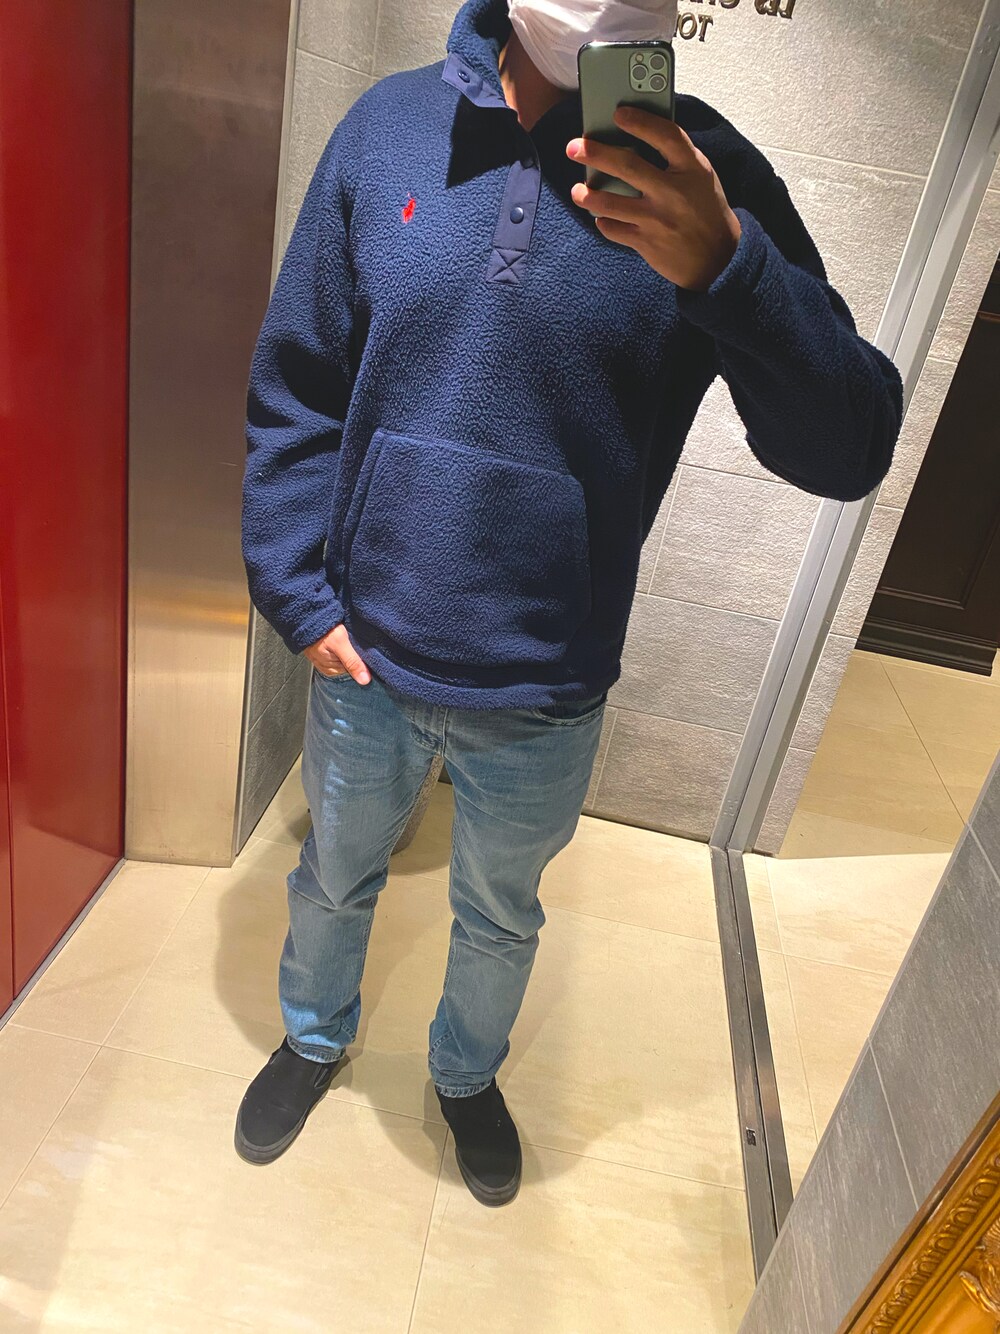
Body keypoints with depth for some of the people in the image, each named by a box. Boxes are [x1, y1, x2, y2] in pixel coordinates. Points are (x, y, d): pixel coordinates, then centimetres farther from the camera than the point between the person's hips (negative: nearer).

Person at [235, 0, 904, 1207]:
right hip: (361, 657, 1)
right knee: (334, 878, 26)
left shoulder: (710, 179, -10)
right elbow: (295, 388, -1)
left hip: (545, 697, 0)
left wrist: (723, 269, -33)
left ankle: (467, 1072, 57)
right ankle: (315, 1038, 59)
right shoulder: (392, 124, -6)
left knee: (499, 916, 24)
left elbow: (847, 452, -17)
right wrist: (301, 596, -5)